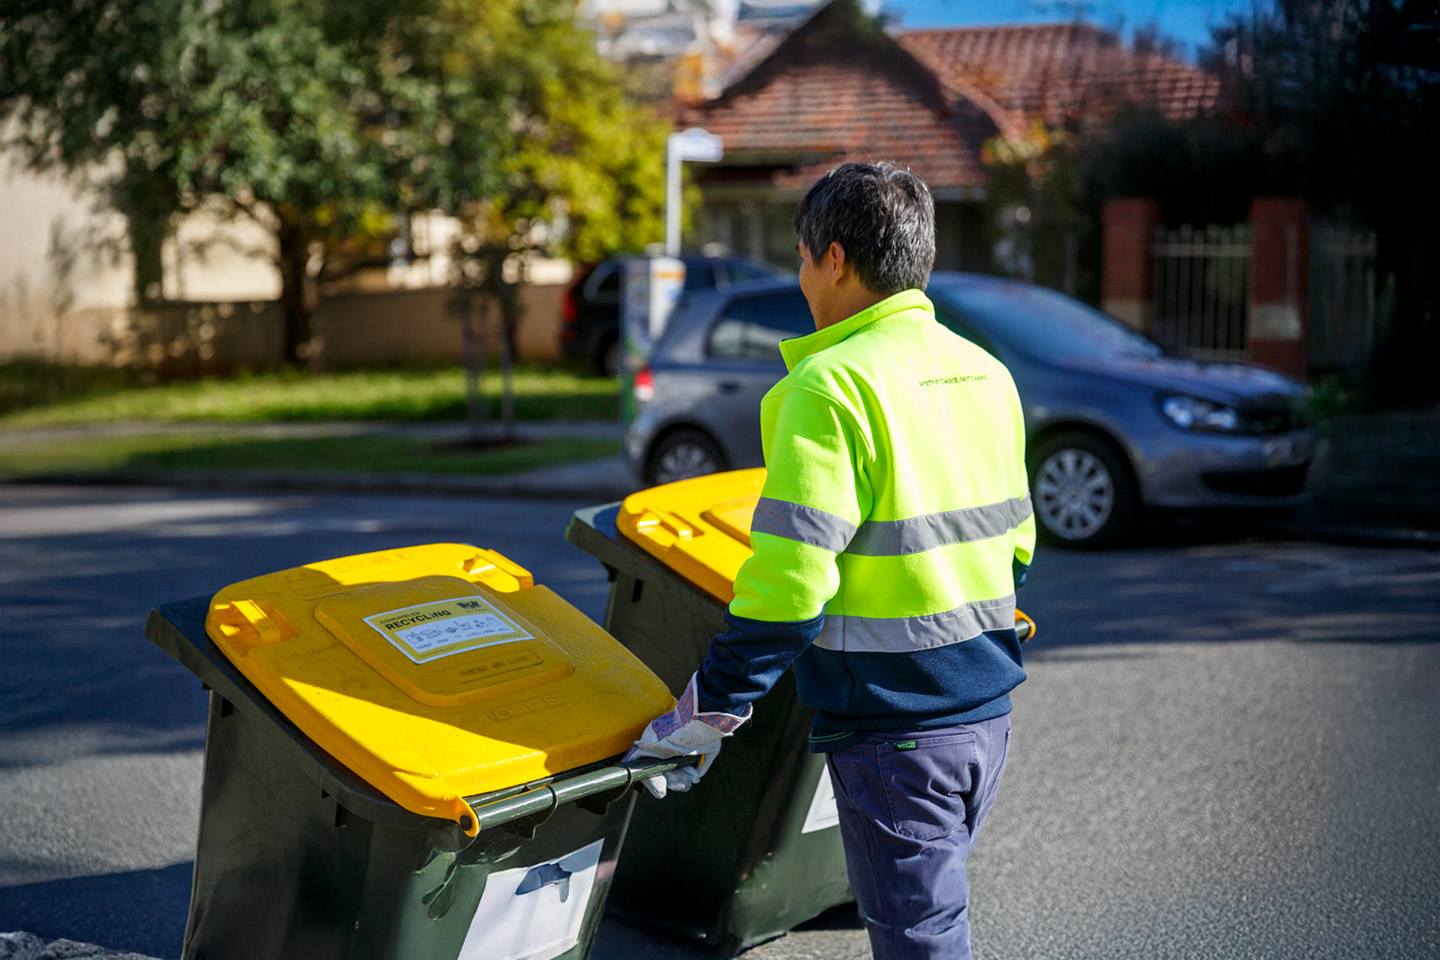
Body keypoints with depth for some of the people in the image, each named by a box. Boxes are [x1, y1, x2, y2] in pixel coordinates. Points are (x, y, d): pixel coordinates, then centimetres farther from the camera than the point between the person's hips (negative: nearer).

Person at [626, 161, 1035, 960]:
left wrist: (712, 708, -13)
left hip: (894, 723, -8)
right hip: (987, 712, 8)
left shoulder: (832, 386, -17)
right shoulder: (985, 373, 8)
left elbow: (790, 578, -21)